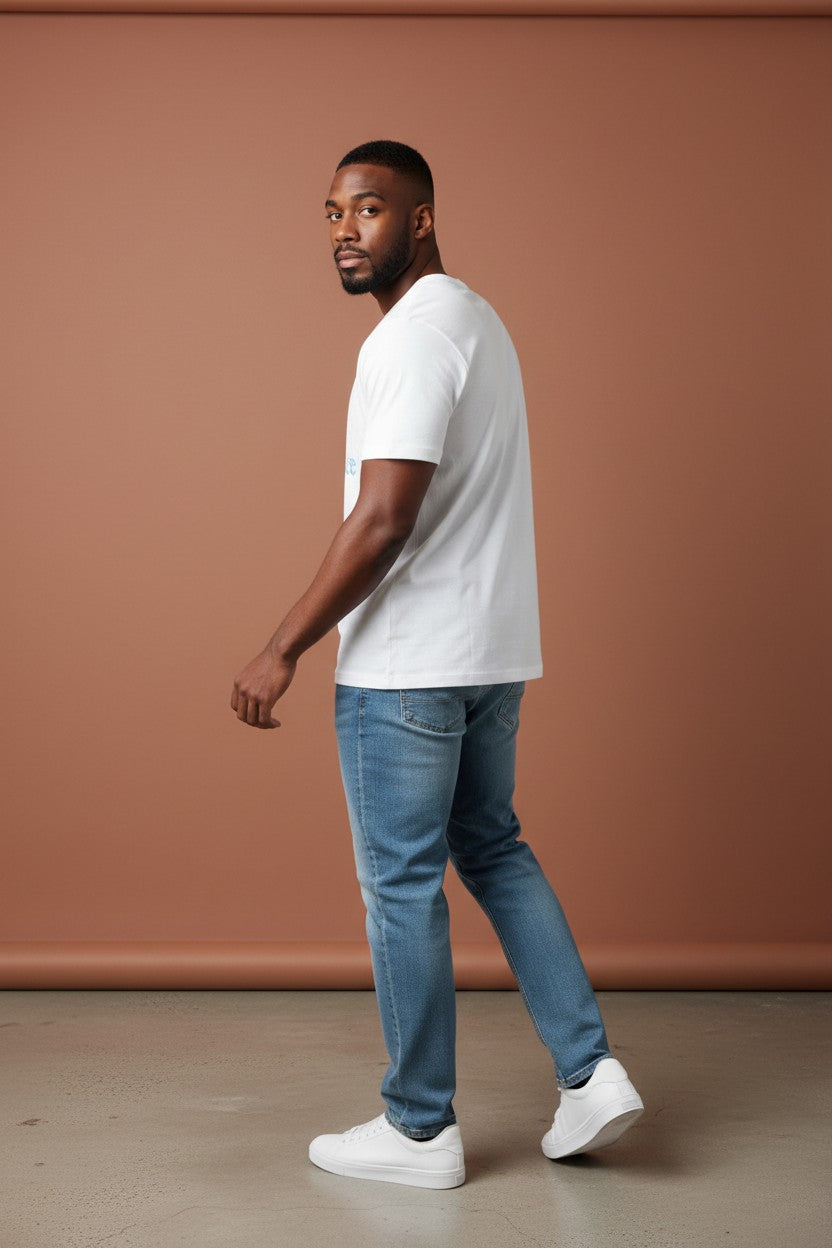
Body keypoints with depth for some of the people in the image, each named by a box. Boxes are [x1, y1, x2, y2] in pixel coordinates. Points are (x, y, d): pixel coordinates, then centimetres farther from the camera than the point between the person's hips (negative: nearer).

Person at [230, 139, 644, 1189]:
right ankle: (590, 1073, 17)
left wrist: (282, 649, -18)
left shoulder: (415, 334, -16)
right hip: (491, 652, 10)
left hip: (407, 665, -10)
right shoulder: (476, 318, 16)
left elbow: (382, 520, -24)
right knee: (493, 850, 18)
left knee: (401, 885, 1)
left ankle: (421, 1131, 13)